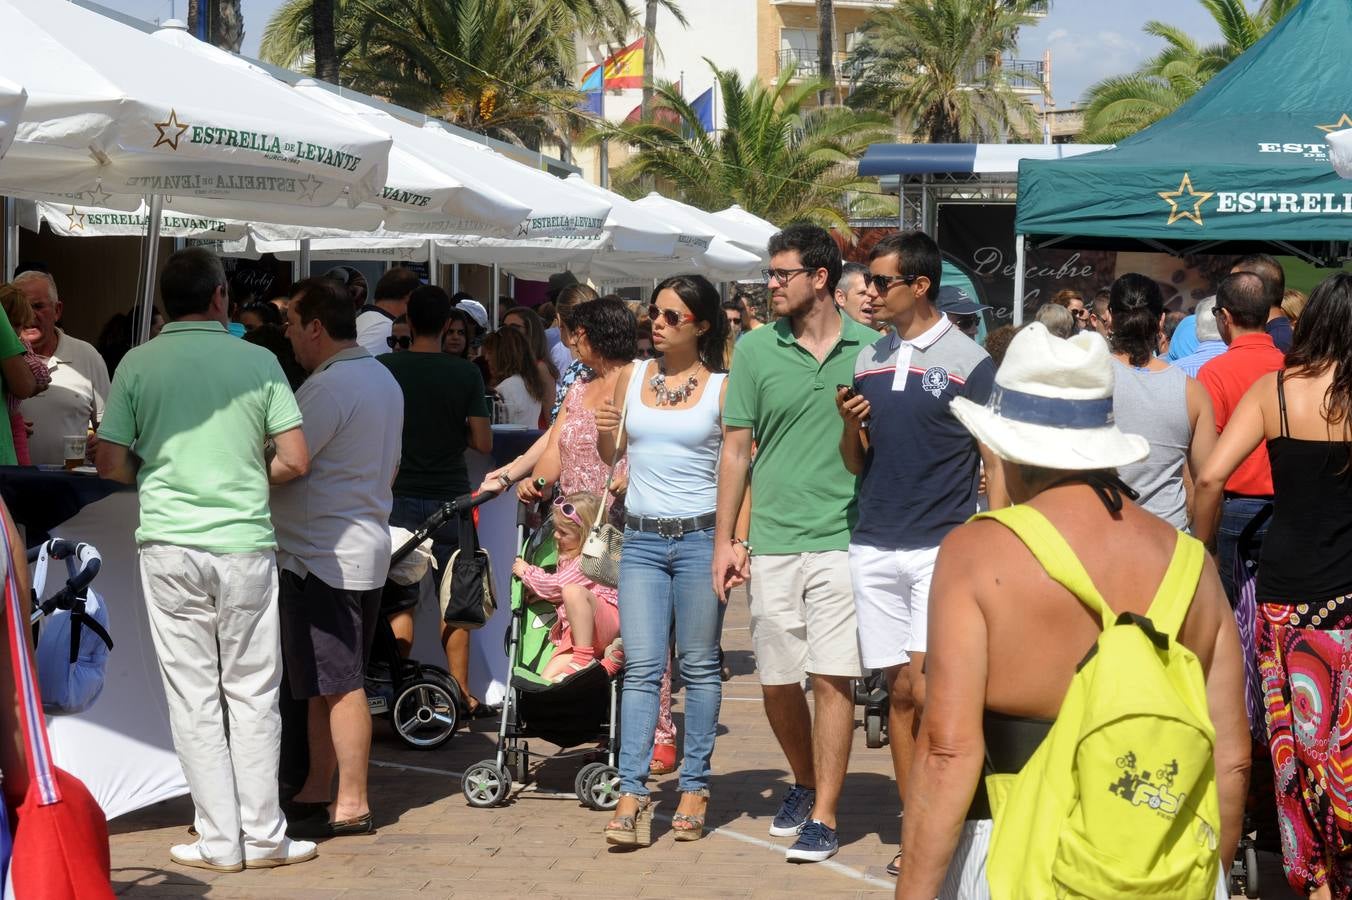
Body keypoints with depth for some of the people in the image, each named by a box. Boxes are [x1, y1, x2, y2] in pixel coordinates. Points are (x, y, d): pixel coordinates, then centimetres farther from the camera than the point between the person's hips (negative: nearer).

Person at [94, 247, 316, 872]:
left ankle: (219, 841, 8)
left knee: (193, 698, 6)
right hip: (245, 545, 0)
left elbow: (111, 466, -1)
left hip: (169, 547, 0)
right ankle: (263, 836, 12)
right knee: (252, 695, 9)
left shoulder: (138, 364, 0)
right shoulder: (258, 362, 0)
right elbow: (295, 462, -2)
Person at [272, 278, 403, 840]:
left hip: (324, 557, -10)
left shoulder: (329, 387, -18)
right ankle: (318, 792, 22)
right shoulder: (383, 379, 15)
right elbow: (389, 467, 22)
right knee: (329, 683, 15)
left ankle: (351, 804, -2)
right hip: (364, 548, 10)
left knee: (339, 685, -6)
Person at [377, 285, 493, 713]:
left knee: (399, 601, 6)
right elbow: (483, 442, -5)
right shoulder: (465, 373, -5)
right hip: (450, 496, 1)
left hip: (399, 496, -1)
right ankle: (460, 691, 13)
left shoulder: (384, 368, -6)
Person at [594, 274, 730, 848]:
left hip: (700, 537, -3)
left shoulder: (722, 387, -1)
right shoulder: (632, 375, 10)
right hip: (641, 538, 3)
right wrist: (604, 434, -8)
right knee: (641, 667, -2)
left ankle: (694, 787, 12)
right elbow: (610, 455, 15)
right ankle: (632, 792, -5)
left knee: (698, 666, 4)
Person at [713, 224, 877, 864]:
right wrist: (724, 539, 4)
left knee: (833, 678, -5)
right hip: (772, 541, 2)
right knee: (776, 682, 8)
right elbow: (736, 448, 8)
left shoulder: (870, 349, 2)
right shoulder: (756, 349, 5)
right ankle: (805, 783, 32)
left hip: (844, 538, -2)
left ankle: (824, 816, 3)